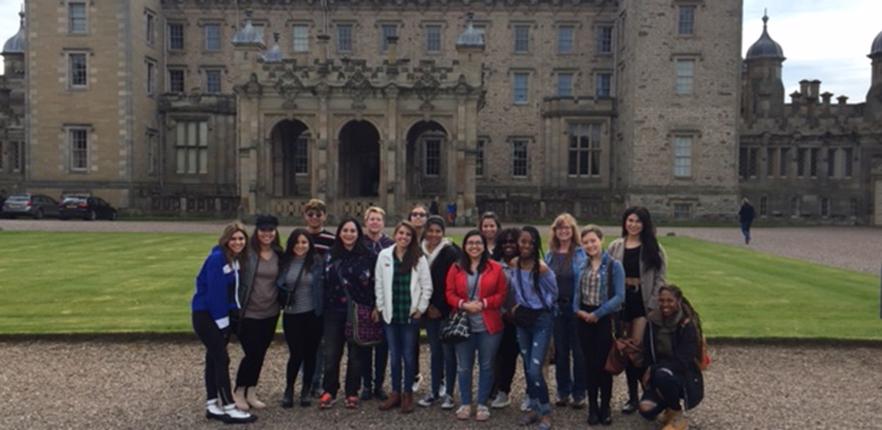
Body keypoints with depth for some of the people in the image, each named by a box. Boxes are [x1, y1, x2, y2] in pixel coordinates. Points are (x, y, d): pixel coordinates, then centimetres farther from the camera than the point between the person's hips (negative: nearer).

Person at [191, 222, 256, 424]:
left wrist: (227, 317, 4)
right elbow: (214, 291, -21)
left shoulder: (238, 259, 6)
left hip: (221, 314, 8)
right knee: (222, 359, -7)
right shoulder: (217, 258, -19)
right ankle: (229, 408, -1)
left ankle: (212, 405, 20)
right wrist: (221, 320, -17)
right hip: (206, 315, -8)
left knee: (214, 358, 12)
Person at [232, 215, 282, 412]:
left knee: (260, 354, 12)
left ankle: (251, 393, 26)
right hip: (249, 313, -5)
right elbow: (236, 279, -10)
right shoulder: (247, 252, -11)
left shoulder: (279, 254, 3)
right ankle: (239, 392, 18)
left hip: (270, 313, 5)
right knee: (252, 353, -3)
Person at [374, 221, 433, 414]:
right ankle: (395, 392, 21)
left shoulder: (419, 258, -4)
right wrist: (380, 307, 3)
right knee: (394, 355, 10)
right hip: (390, 314, 2)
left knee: (408, 355, 5)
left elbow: (427, 286, -2)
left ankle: (407, 394, 18)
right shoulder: (384, 255, 1)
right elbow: (379, 284, 5)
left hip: (410, 315, -2)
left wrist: (420, 308, -4)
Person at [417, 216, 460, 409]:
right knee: (435, 351, 12)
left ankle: (448, 393, 12)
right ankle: (435, 391, 22)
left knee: (448, 351, 2)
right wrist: (427, 306, 0)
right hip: (429, 311, 4)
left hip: (446, 311, -4)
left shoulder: (451, 253, -10)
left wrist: (440, 308, -10)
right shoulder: (420, 252, 2)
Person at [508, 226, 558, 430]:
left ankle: (546, 412, 9)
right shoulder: (513, 264, -2)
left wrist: (540, 308, 3)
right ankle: (534, 408, 28)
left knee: (535, 369, -9)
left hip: (541, 320, -6)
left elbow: (553, 292, -5)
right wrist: (517, 306, 7)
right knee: (527, 367, 14)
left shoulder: (542, 267, -19)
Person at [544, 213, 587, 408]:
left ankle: (579, 394, 15)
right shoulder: (550, 255, 9)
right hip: (556, 307, 4)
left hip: (575, 307, -4)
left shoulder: (581, 253, -5)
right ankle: (563, 391, 22)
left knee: (578, 350, 4)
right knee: (560, 350, 11)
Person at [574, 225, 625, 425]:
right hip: (583, 318, 4)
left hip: (605, 319, -4)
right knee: (589, 364, 9)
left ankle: (605, 408, 17)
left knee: (603, 364, 3)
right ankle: (592, 407, 19)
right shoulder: (582, 266, 8)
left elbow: (619, 296, -12)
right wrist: (577, 309, -7)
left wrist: (597, 313, -16)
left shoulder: (614, 265, -7)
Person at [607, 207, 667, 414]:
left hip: (643, 301, -3)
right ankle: (632, 395, 19)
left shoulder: (654, 248, 1)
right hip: (621, 300, 3)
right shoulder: (615, 247, 7)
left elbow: (659, 279, -2)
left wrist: (653, 305, -10)